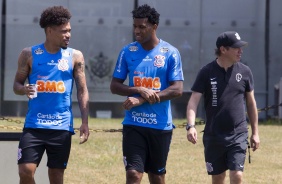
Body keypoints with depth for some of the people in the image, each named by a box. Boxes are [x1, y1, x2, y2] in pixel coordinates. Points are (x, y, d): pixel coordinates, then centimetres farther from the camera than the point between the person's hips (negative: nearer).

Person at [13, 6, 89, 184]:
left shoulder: (75, 56, 3)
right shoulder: (29, 54, 1)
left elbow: (82, 91, 4)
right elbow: (17, 84, 6)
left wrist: (85, 122, -5)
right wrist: (24, 89, -19)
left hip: (62, 126, 1)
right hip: (34, 125, -1)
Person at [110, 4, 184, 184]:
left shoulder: (171, 53, -3)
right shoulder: (127, 52, 3)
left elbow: (177, 89, -8)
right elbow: (115, 86, 5)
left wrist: (142, 100, -16)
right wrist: (140, 90, -15)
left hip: (161, 125, 0)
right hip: (134, 124, 0)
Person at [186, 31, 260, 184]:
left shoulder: (244, 71, 1)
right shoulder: (207, 72, -5)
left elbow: (250, 102, 11)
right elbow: (194, 101, -9)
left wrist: (255, 132, 12)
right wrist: (191, 126, -25)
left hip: (238, 135, 0)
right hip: (213, 135, 0)